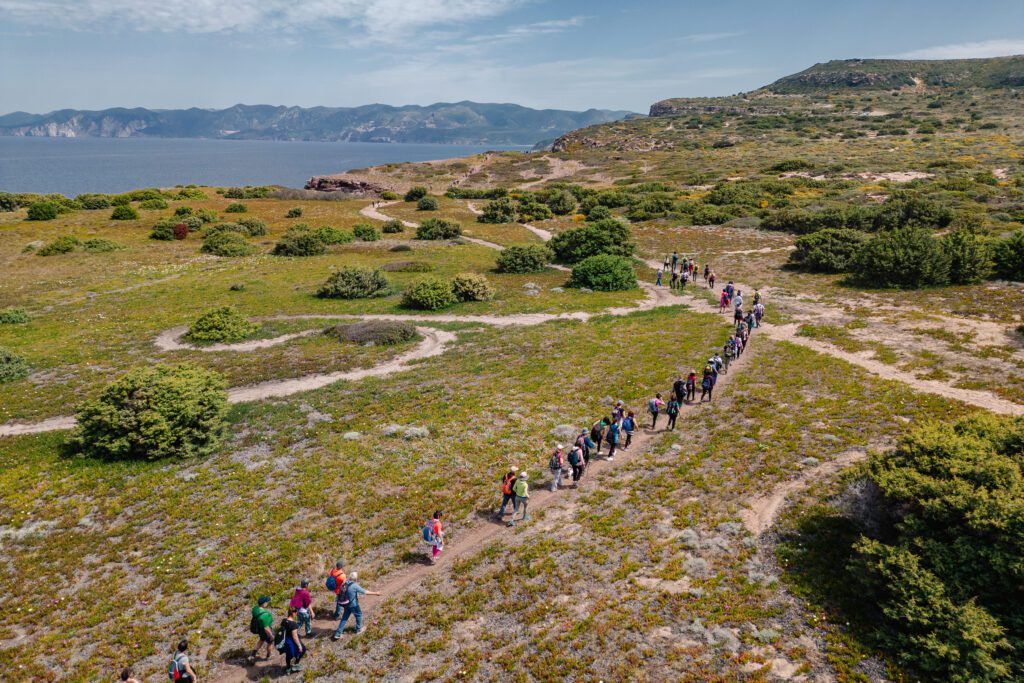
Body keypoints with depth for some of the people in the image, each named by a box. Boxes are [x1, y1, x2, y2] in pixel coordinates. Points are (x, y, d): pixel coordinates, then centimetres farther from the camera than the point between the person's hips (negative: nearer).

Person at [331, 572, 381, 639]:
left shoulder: (345, 583, -8)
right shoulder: (355, 586, -28)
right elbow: (365, 592, -23)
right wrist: (375, 593, -14)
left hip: (346, 604, 6)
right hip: (353, 605, -6)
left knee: (344, 618, 17)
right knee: (359, 615, 19)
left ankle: (337, 634, 19)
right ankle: (359, 629, 37)